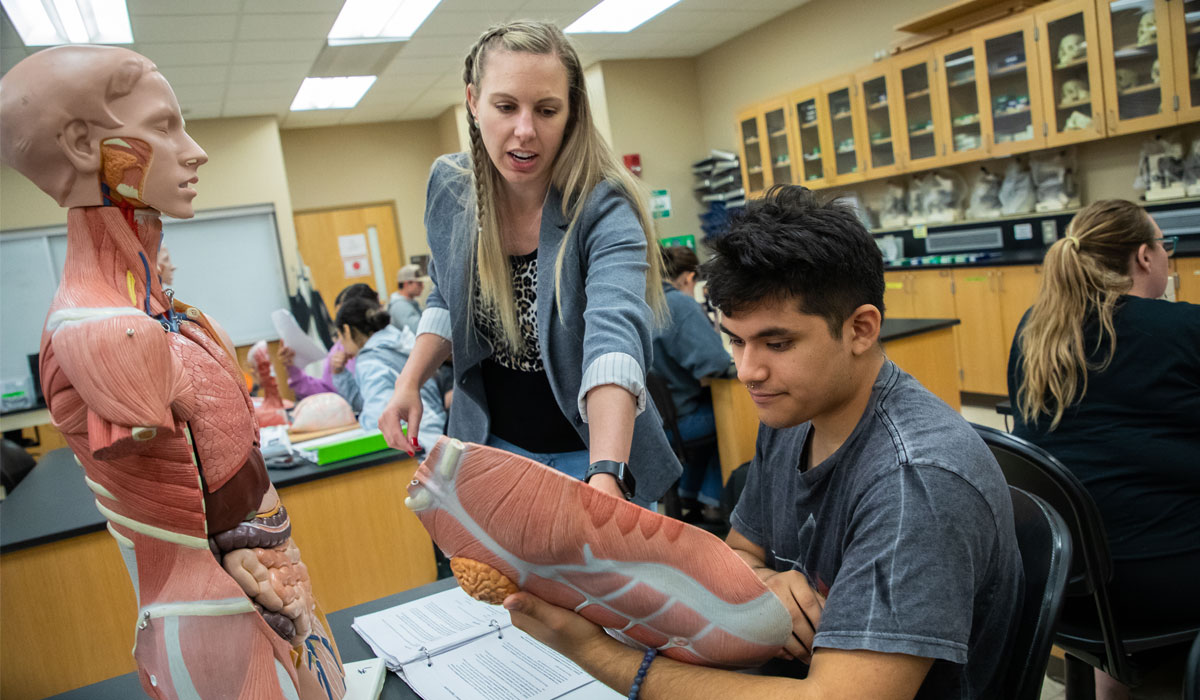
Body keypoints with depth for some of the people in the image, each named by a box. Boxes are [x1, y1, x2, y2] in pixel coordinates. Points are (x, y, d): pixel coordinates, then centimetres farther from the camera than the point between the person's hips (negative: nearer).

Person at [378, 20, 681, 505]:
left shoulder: (604, 210, -23)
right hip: (491, 443, 4)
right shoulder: (448, 187, -8)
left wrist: (606, 476, -54)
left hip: (589, 451, -3)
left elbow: (614, 337, -39)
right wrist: (410, 381, -5)